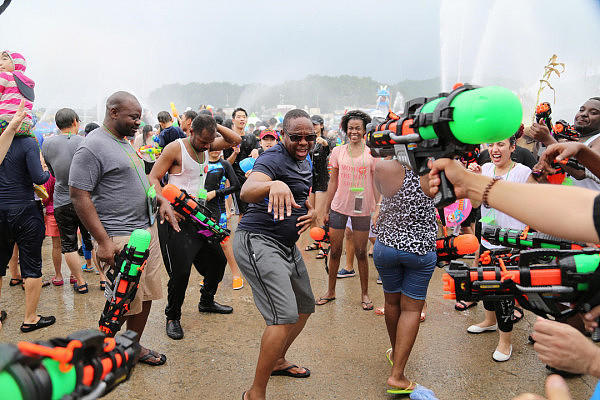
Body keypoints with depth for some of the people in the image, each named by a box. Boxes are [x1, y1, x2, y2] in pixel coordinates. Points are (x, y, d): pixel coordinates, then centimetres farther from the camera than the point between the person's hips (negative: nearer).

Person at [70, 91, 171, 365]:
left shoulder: (125, 142, 15)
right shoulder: (92, 147, -14)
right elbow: (79, 196, -17)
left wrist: (161, 201, 13)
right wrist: (103, 242, -21)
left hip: (147, 230, 9)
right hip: (120, 238, -9)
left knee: (146, 296, 14)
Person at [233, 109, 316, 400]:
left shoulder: (305, 163, 14)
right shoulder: (273, 159, -17)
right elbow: (246, 192, -35)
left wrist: (311, 212, 4)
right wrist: (274, 184, -58)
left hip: (286, 245, 10)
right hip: (258, 243, -10)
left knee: (305, 307, 19)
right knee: (285, 316, -18)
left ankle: (278, 360, 40)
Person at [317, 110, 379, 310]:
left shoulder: (371, 154, -1)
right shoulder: (338, 151, 4)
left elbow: (376, 184, 2)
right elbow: (333, 182, 8)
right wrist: (326, 210, 8)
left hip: (362, 209, -1)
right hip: (339, 207, 2)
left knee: (361, 253, 7)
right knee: (334, 251, 9)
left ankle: (364, 293, 23)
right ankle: (330, 291, 25)